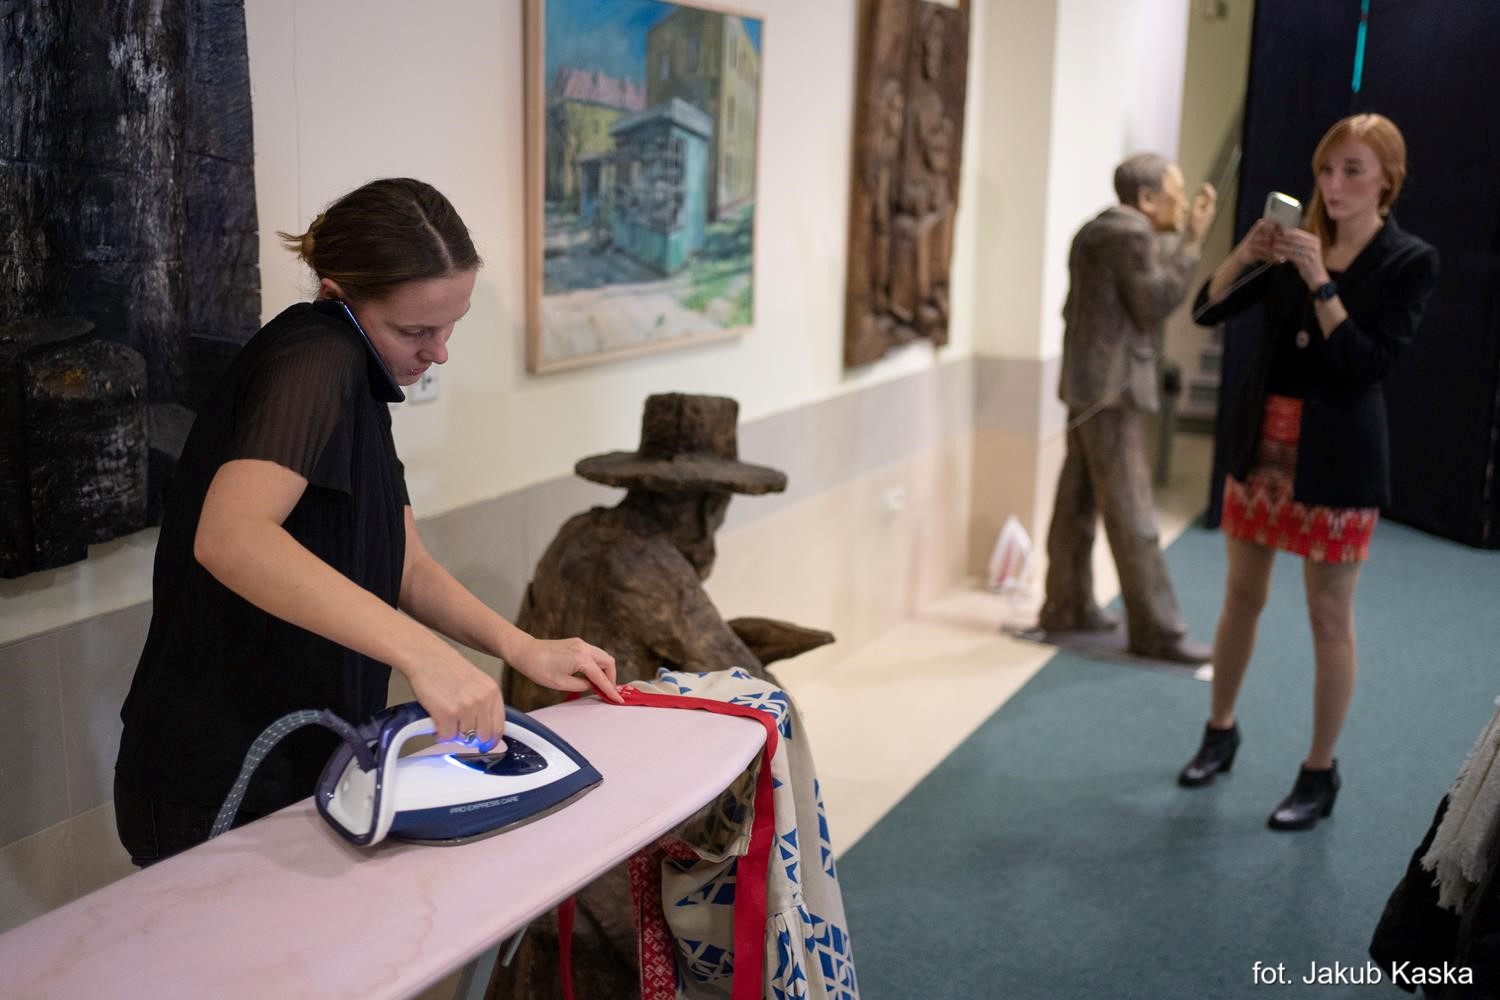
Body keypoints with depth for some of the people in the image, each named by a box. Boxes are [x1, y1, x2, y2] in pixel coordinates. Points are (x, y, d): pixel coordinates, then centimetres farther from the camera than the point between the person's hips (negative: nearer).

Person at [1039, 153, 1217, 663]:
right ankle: (1157, 631, -4)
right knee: (1131, 515, -8)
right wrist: (1191, 242, -9)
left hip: (1089, 385, 10)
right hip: (1112, 389, -10)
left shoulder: (1099, 229, 18)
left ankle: (1067, 605, 20)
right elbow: (1155, 302, -15)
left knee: (1078, 501, 13)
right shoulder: (1132, 233, -13)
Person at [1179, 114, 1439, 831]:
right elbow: (1209, 310, 1)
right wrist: (1246, 253, -16)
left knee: (1330, 617, 3)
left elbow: (1370, 363, -17)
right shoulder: (1297, 241, 5)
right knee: (1242, 596, 14)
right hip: (1261, 441, 5)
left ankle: (1320, 773, 16)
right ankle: (1219, 732, 31)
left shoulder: (1409, 261, -7)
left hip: (1335, 457, -4)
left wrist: (1319, 281, -23)